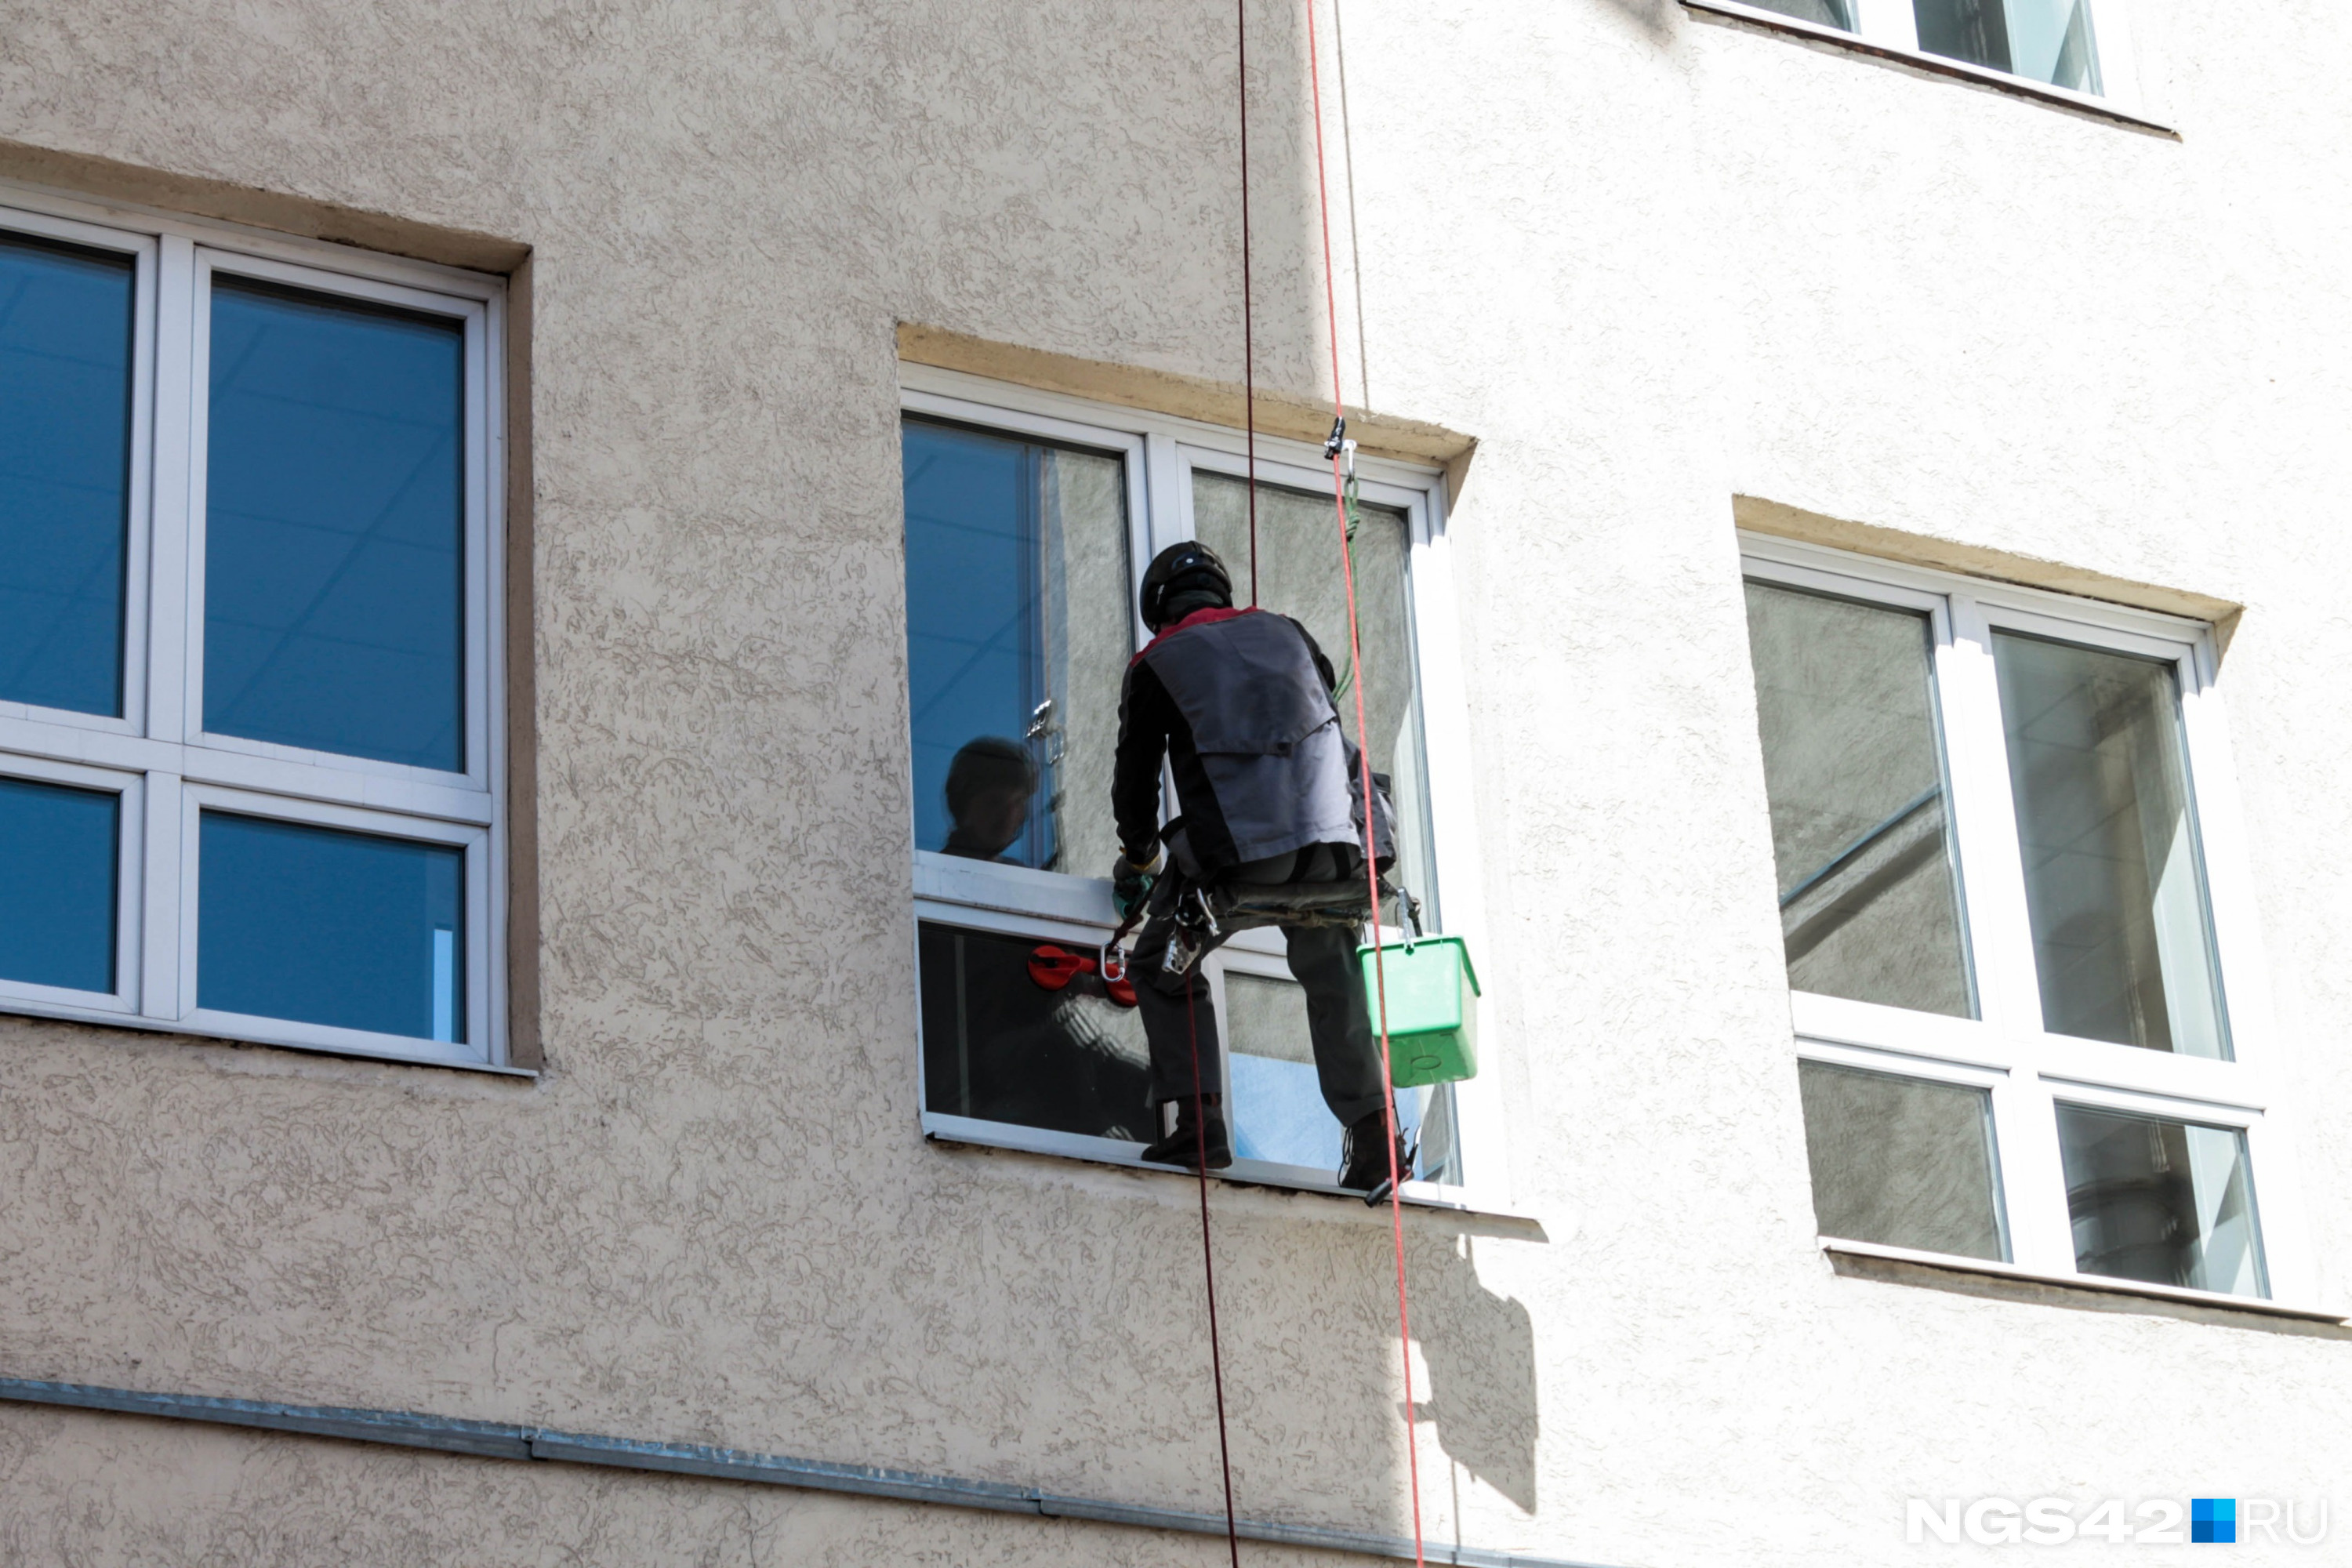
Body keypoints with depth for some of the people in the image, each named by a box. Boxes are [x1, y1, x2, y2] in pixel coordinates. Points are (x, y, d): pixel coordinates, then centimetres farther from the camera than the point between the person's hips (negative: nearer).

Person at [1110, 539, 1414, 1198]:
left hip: (1236, 855, -3)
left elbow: (1135, 776, 17)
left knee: (1162, 968, 16)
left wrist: (1138, 862, 34)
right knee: (1333, 984, 21)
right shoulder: (1288, 635, 22)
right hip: (1334, 847, 3)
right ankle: (1374, 1136, 9)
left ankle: (1199, 1125, 2)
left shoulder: (1157, 664, 13)